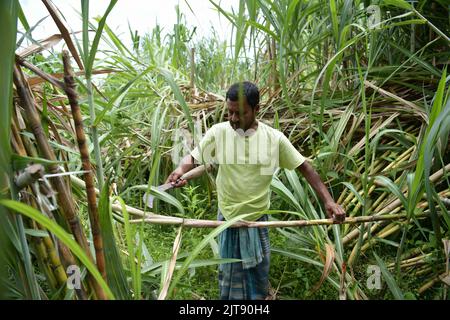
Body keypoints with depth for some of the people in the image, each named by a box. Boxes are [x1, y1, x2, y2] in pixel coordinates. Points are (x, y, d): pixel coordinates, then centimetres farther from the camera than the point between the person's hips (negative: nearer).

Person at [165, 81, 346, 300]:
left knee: (258, 271, 18)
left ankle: (257, 295, 45)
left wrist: (328, 201, -12)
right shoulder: (218, 132, -12)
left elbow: (304, 167, -6)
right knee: (231, 271, 18)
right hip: (228, 216, 0)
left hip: (258, 217, 0)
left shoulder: (274, 138, -12)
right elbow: (193, 157, -3)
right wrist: (180, 170, -26)